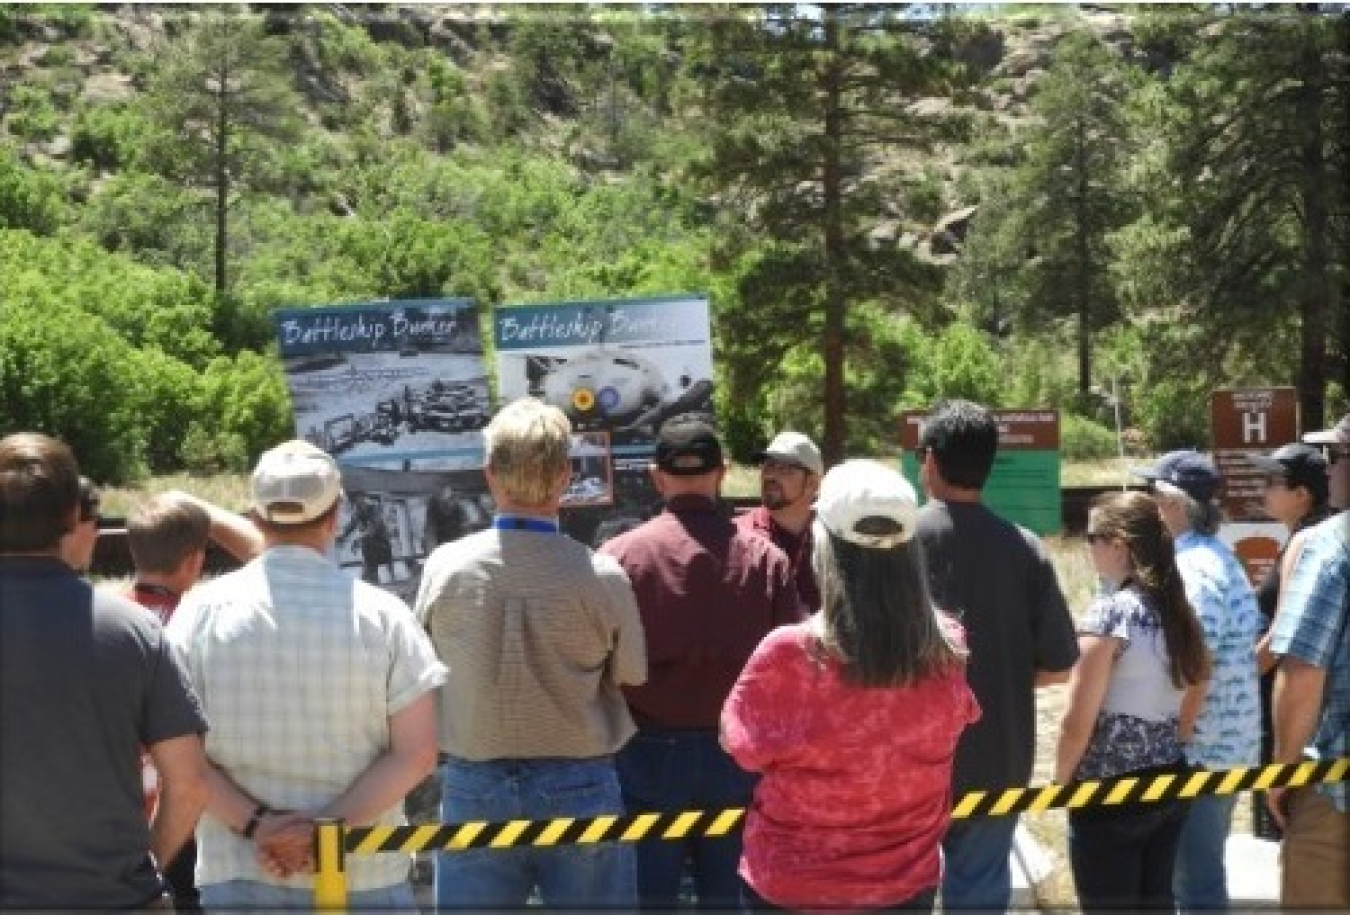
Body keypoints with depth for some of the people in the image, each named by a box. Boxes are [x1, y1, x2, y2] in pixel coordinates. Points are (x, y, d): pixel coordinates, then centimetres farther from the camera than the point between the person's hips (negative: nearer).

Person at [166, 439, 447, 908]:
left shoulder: (202, 609, -2)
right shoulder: (381, 613, -4)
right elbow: (415, 754, -7)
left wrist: (255, 824, -9)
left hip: (237, 875, 1)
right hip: (363, 877, -1)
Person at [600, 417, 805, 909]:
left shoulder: (618, 555, -8)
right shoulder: (764, 558, -4)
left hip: (650, 751, -1)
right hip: (739, 752, 2)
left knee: (651, 893, 9)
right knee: (729, 894, 12)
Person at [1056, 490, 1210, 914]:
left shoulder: (1110, 611, -16)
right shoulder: (1178, 609, 6)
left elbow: (1078, 723, -16)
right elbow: (1193, 698, 16)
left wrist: (1061, 780, -2)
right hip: (1170, 783, 8)